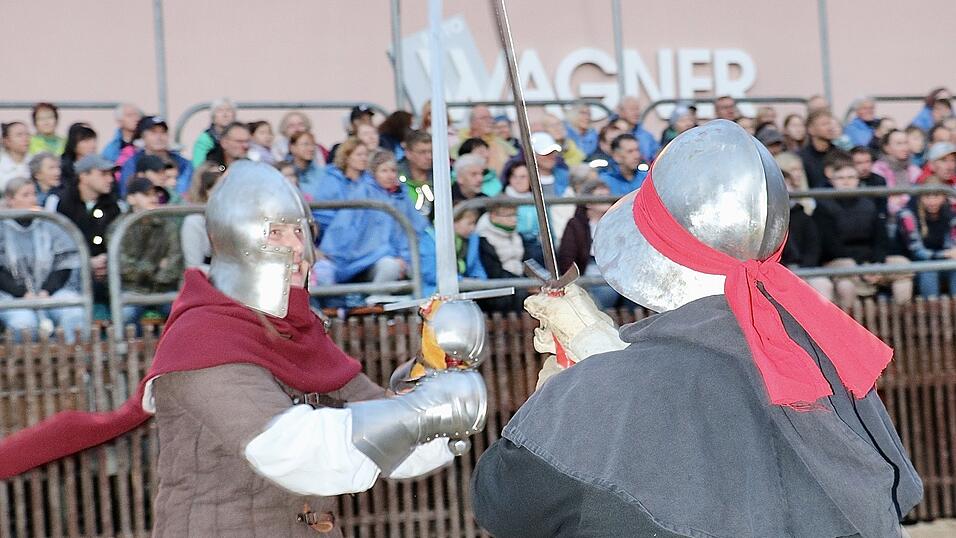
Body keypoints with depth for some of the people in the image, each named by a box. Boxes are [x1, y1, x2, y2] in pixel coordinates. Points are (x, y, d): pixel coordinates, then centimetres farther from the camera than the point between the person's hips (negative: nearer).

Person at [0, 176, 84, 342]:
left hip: (52, 289, 2)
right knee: (24, 322, -34)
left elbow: (64, 265, 6)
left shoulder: (49, 225, 10)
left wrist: (47, 291, -9)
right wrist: (22, 293, -13)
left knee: (74, 315, -28)